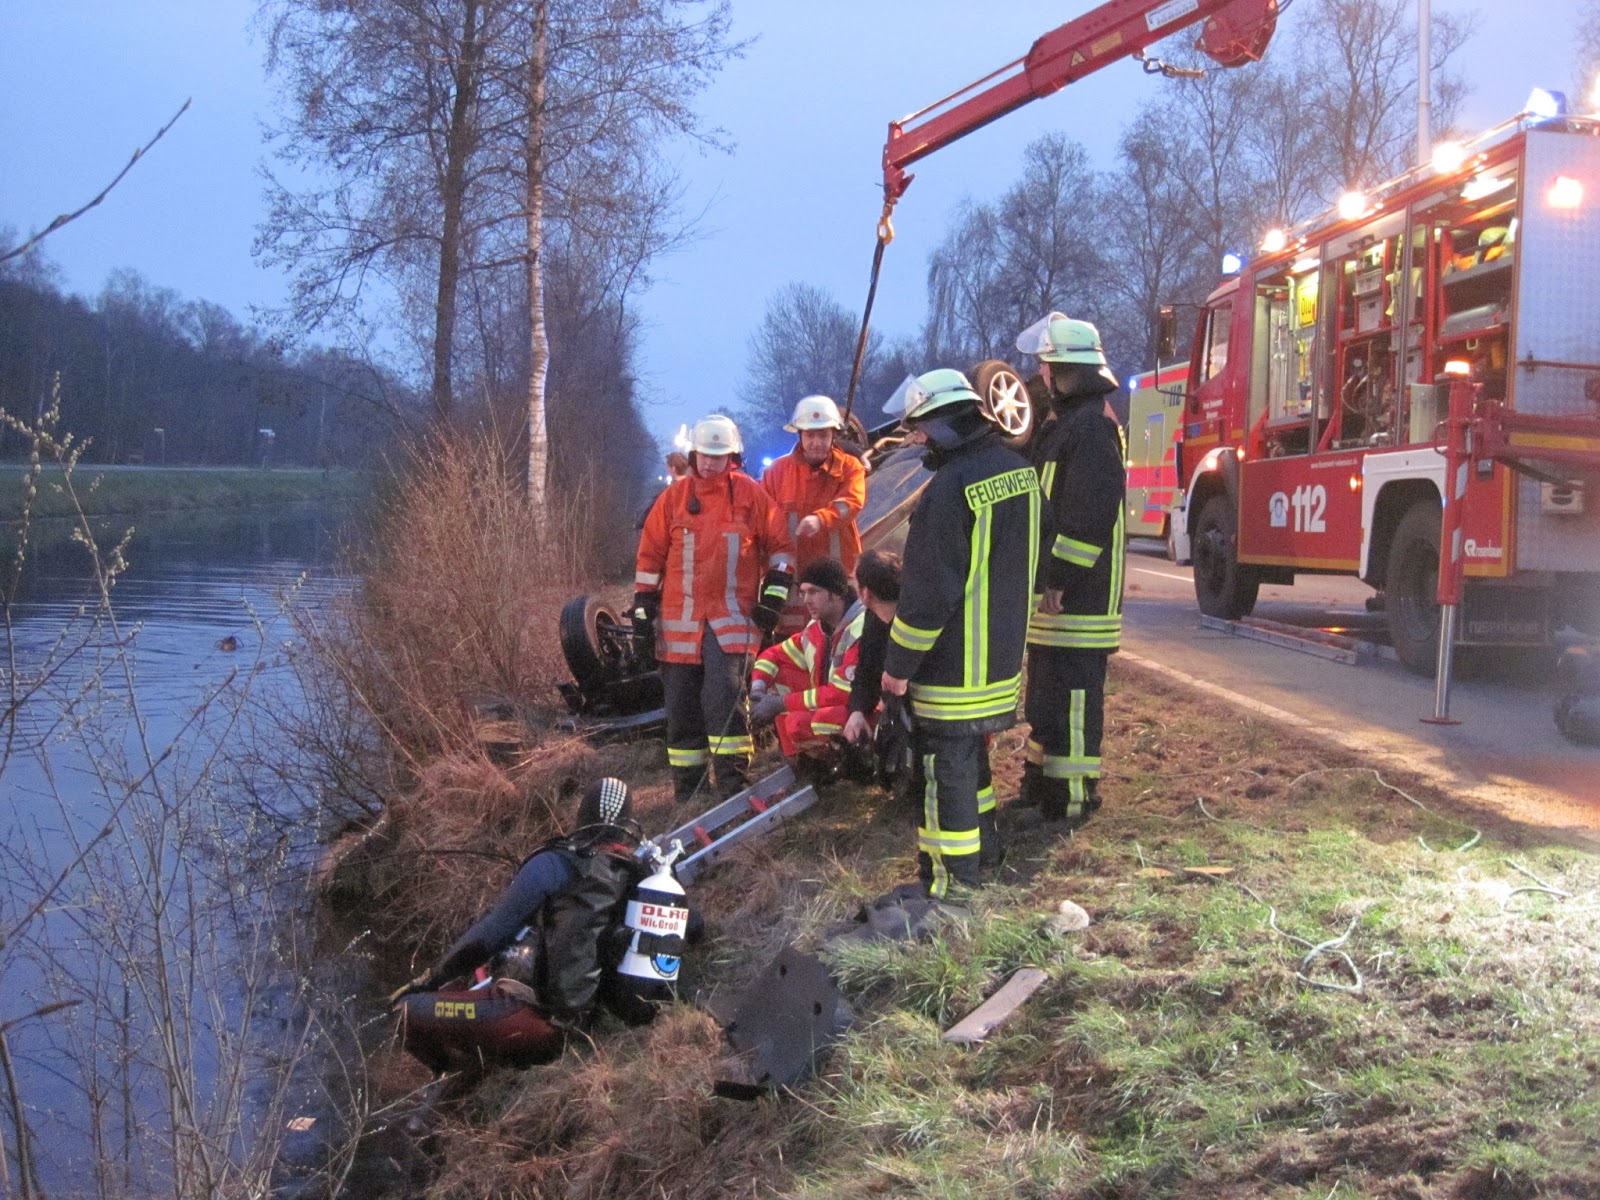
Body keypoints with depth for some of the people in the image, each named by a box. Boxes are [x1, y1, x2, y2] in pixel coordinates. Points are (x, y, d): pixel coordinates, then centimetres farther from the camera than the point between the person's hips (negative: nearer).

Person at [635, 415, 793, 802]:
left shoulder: (751, 495, 3)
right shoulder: (674, 497, 6)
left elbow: (778, 546, 9)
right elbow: (650, 554, 11)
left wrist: (774, 594, 2)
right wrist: (643, 603, 8)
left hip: (732, 617, -3)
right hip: (679, 617, 3)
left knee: (724, 695, -16)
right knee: (681, 704, 6)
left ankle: (732, 780, -10)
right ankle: (686, 783, 17)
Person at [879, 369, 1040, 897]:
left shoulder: (951, 488, -24)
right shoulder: (1018, 469, 3)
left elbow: (928, 591, -22)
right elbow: (1027, 558, 15)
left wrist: (899, 664, -13)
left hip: (953, 664, -9)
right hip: (1003, 655, 9)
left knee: (946, 765, 0)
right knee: (972, 752, 24)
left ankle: (951, 880, 5)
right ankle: (981, 839, 38)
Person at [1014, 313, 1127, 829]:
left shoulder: (1092, 425, -16)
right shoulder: (1068, 422, 18)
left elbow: (1091, 514, -24)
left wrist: (1060, 578, -23)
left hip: (1078, 594, -11)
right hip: (1055, 592, 11)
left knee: (1072, 695, -7)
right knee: (1047, 690, 18)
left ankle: (1073, 797, -1)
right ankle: (1043, 782, 28)